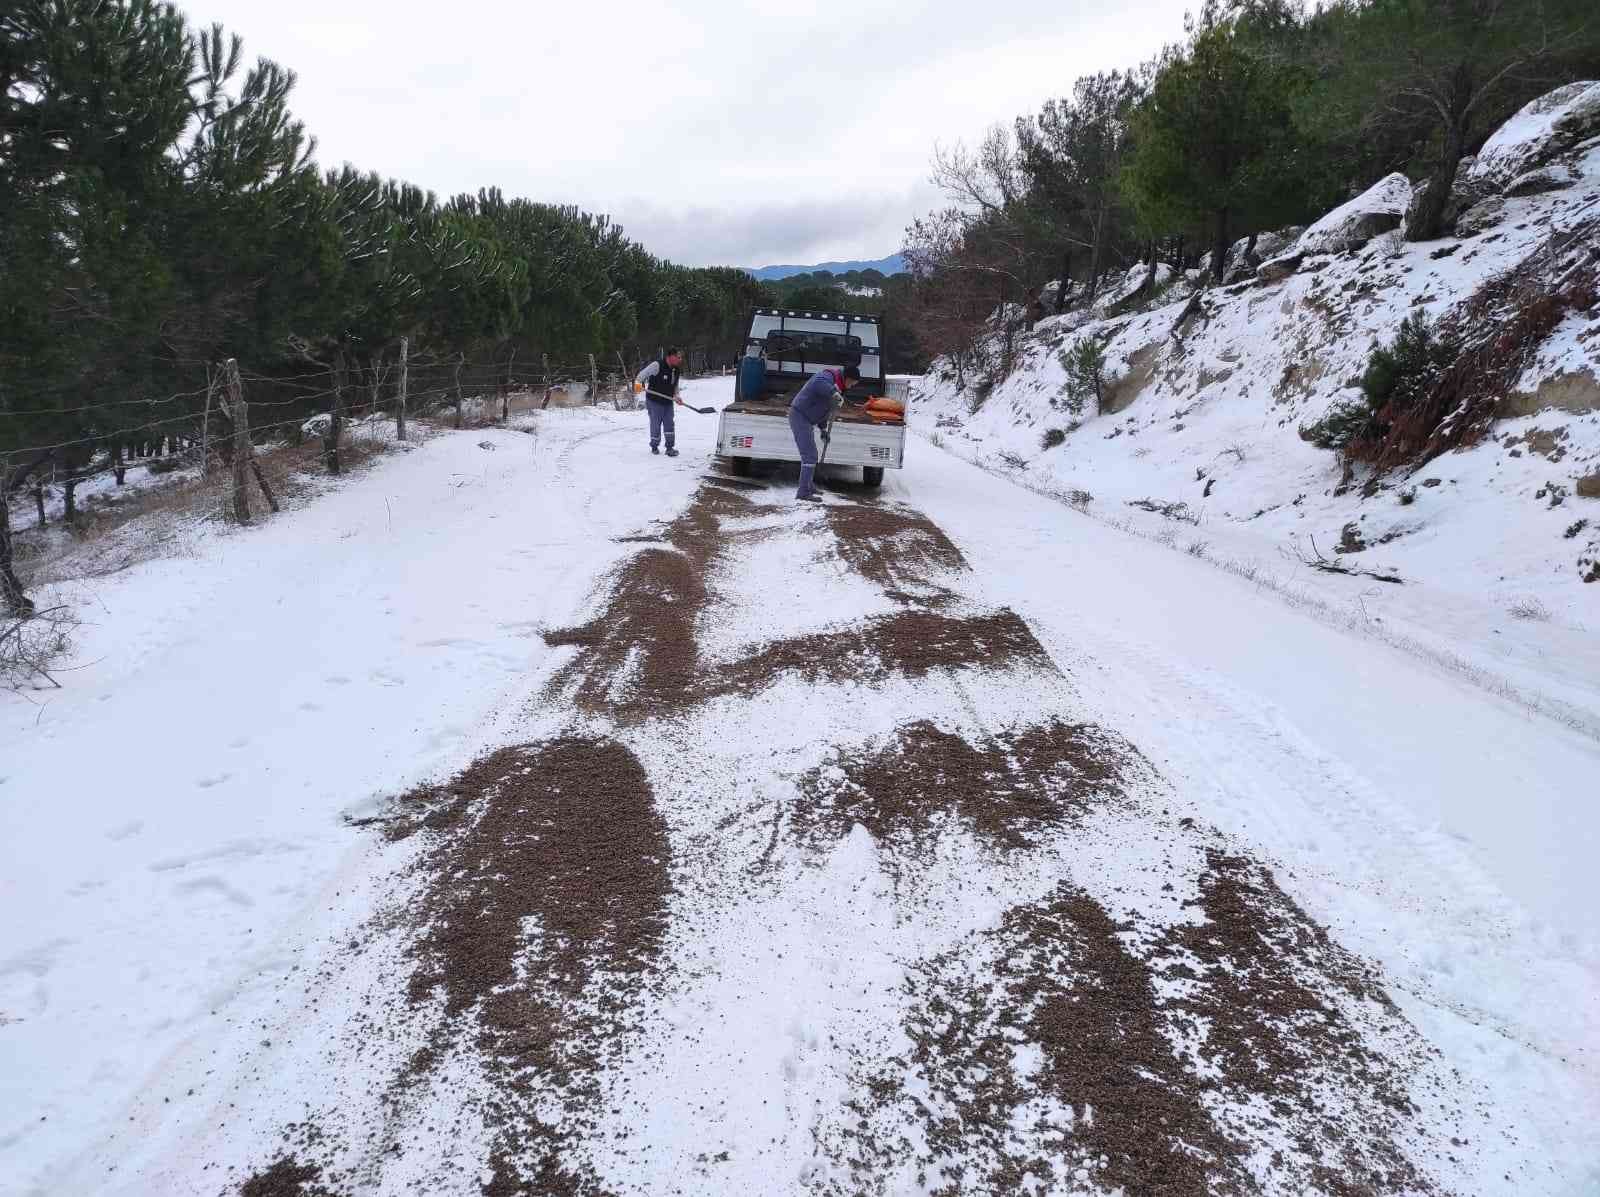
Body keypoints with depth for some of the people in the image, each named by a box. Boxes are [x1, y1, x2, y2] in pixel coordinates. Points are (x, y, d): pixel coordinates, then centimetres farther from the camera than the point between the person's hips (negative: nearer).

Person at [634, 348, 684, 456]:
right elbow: (643, 374, -17)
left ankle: (669, 448, 8)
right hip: (654, 401, -6)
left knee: (669, 424, 2)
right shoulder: (657, 365, -19)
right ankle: (654, 446, 23)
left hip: (668, 402, 6)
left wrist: (676, 396, 1)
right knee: (655, 425, 5)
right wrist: (638, 382, -33)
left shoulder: (676, 369, 3)